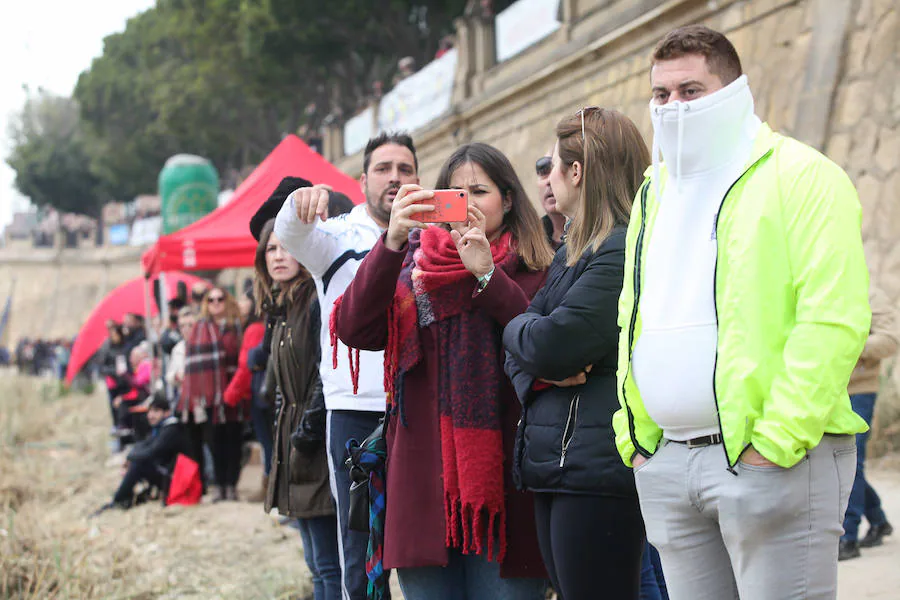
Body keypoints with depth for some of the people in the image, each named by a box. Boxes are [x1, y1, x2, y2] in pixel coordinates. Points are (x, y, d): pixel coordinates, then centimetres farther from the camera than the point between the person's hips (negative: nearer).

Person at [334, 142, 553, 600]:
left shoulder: (531, 270, 7)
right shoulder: (412, 264, 11)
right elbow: (353, 330, -5)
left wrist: (488, 275, -16)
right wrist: (391, 243, -16)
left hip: (501, 482, -2)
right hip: (424, 483, 2)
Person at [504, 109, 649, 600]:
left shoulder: (623, 251, -14)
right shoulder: (572, 254, 19)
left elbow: (551, 345, -20)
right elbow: (520, 355, 16)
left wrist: (517, 329, 2)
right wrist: (541, 371, -8)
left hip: (596, 469, -10)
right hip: (557, 467, 10)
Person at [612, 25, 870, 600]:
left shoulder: (798, 175, -4)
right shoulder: (654, 192, 19)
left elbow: (834, 320, -14)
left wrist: (776, 441, -18)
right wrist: (636, 436, 11)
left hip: (769, 460, -7)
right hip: (666, 463, 7)